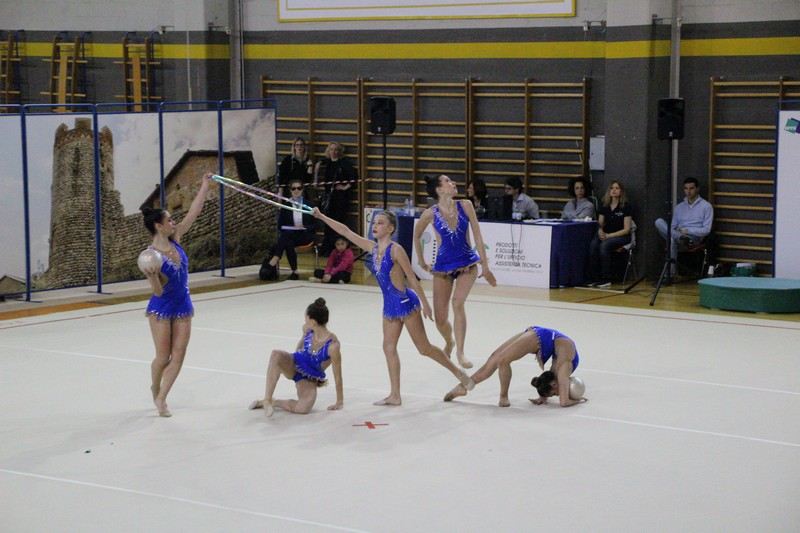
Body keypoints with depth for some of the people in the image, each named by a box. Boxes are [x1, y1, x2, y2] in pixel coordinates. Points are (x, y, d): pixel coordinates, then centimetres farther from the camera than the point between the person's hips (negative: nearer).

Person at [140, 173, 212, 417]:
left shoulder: (175, 239, -4)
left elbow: (193, 212, 0)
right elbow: (158, 291, -18)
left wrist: (205, 186, -1)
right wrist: (152, 276, -38)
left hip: (183, 306, 6)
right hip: (161, 308, -6)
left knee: (178, 356, -1)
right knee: (163, 357, 3)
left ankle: (161, 398, 7)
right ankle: (155, 388, 32)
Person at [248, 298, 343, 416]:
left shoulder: (332, 345, -29)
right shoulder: (307, 329, -13)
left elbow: (337, 375, -19)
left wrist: (339, 402, -12)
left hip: (309, 379, -3)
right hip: (294, 365, 3)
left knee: (303, 409, -31)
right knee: (276, 355, -33)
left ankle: (272, 402, -5)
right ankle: (267, 399, -30)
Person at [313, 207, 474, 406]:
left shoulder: (395, 250, -16)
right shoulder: (372, 248, 4)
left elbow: (412, 277, -14)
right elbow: (345, 231, 6)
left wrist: (424, 303, -12)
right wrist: (322, 217, 2)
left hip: (405, 302, -7)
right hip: (389, 305, 7)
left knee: (424, 348, 1)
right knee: (389, 348, 4)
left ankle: (459, 374, 18)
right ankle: (395, 395, 9)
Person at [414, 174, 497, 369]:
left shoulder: (465, 205, -9)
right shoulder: (430, 214, -12)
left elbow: (477, 236, -5)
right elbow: (417, 236, 7)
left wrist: (485, 265, -5)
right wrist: (421, 262, 13)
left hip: (467, 264, -1)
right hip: (443, 266, 1)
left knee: (457, 302, -27)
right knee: (440, 319, 3)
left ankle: (460, 351, -20)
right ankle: (449, 342, 38)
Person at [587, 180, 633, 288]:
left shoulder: (626, 206, -4)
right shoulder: (604, 206, 11)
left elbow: (626, 229, -8)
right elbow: (600, 225, 15)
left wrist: (609, 235, -15)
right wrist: (600, 232, -9)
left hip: (621, 237, -4)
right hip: (605, 235, 4)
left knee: (604, 245, -35)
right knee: (593, 245, -29)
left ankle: (606, 279, -28)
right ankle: (594, 278, -26)